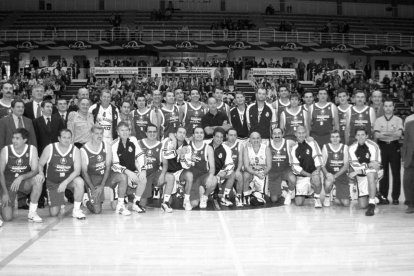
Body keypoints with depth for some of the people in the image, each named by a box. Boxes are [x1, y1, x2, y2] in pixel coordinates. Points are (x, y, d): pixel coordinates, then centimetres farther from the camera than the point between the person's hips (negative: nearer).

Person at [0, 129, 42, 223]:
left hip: (24, 183, 1)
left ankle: (32, 212, -19)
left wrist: (21, 177, -33)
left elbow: (35, 171, -15)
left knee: (37, 180, -34)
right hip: (8, 184, -1)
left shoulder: (32, 149, -10)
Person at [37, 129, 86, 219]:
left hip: (69, 179, 0)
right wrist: (41, 173, -27)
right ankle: (59, 201, 32)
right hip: (53, 182, 0)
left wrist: (65, 182, -31)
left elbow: (77, 170, -18)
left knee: (80, 182, -36)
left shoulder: (75, 150, -11)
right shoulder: (49, 148, -12)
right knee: (54, 213, -6)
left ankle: (76, 209, -15)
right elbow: (40, 164, -3)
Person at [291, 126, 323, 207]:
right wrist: (309, 175, -15)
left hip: (314, 172, -1)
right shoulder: (294, 149, 4)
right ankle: (307, 192, 28)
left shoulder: (312, 144, 1)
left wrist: (317, 172, -21)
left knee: (316, 179, -39)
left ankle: (317, 198, -9)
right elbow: (296, 167, -2)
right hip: (301, 177, 2)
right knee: (299, 203, -9)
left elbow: (318, 159, -6)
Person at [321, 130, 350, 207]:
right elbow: (322, 165, -4)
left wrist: (335, 175, -21)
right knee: (328, 182, -39)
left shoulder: (344, 147, 0)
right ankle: (327, 196, -4)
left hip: (341, 174, 1)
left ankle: (337, 197, 28)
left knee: (346, 203, -10)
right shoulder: (326, 147, -1)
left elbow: (346, 165, -7)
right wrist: (327, 173, -25)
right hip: (329, 174, -1)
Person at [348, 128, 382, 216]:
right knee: (362, 205, -5)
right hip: (361, 176, 3)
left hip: (373, 173, -2)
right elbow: (355, 166, -11)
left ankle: (372, 205, -35)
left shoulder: (373, 146, -11)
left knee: (370, 174, -41)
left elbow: (376, 165, -14)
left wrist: (358, 171, -22)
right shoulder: (352, 148, -3)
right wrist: (368, 165, -28)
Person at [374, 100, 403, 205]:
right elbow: (377, 135, -5)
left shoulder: (398, 120, 6)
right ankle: (383, 196, 8)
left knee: (396, 172, -1)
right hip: (382, 146, 0)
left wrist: (384, 133, -20)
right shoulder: (378, 120, 8)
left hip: (394, 147, 0)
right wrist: (392, 134, -18)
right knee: (383, 173, 1)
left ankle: (395, 197, 6)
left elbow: (399, 133, -9)